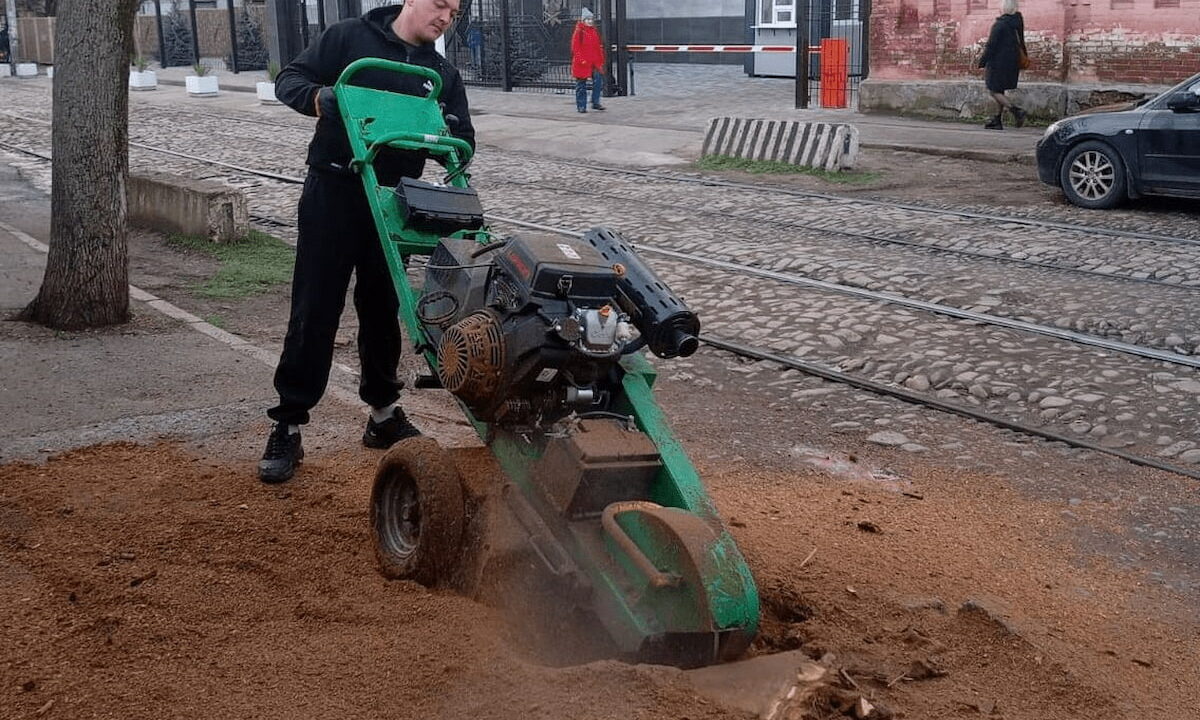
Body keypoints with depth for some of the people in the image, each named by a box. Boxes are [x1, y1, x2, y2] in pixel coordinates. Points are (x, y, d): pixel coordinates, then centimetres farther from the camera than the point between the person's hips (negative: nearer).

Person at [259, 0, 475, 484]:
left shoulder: (444, 74, 10)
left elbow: (463, 140, 9)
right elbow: (289, 80, -2)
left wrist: (451, 136, -15)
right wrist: (319, 97, -24)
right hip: (333, 193, -4)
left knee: (382, 309, 13)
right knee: (314, 311, -3)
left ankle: (383, 415, 27)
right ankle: (288, 427, 3)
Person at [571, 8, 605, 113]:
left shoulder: (595, 32, 12)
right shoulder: (579, 32, -7)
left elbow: (599, 47, 17)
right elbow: (575, 48, -10)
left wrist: (601, 60, 13)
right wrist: (581, 60, -16)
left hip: (594, 62, 6)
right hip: (582, 64, -5)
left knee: (599, 81, -5)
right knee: (581, 85, 2)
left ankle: (595, 103, 6)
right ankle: (581, 106, 10)